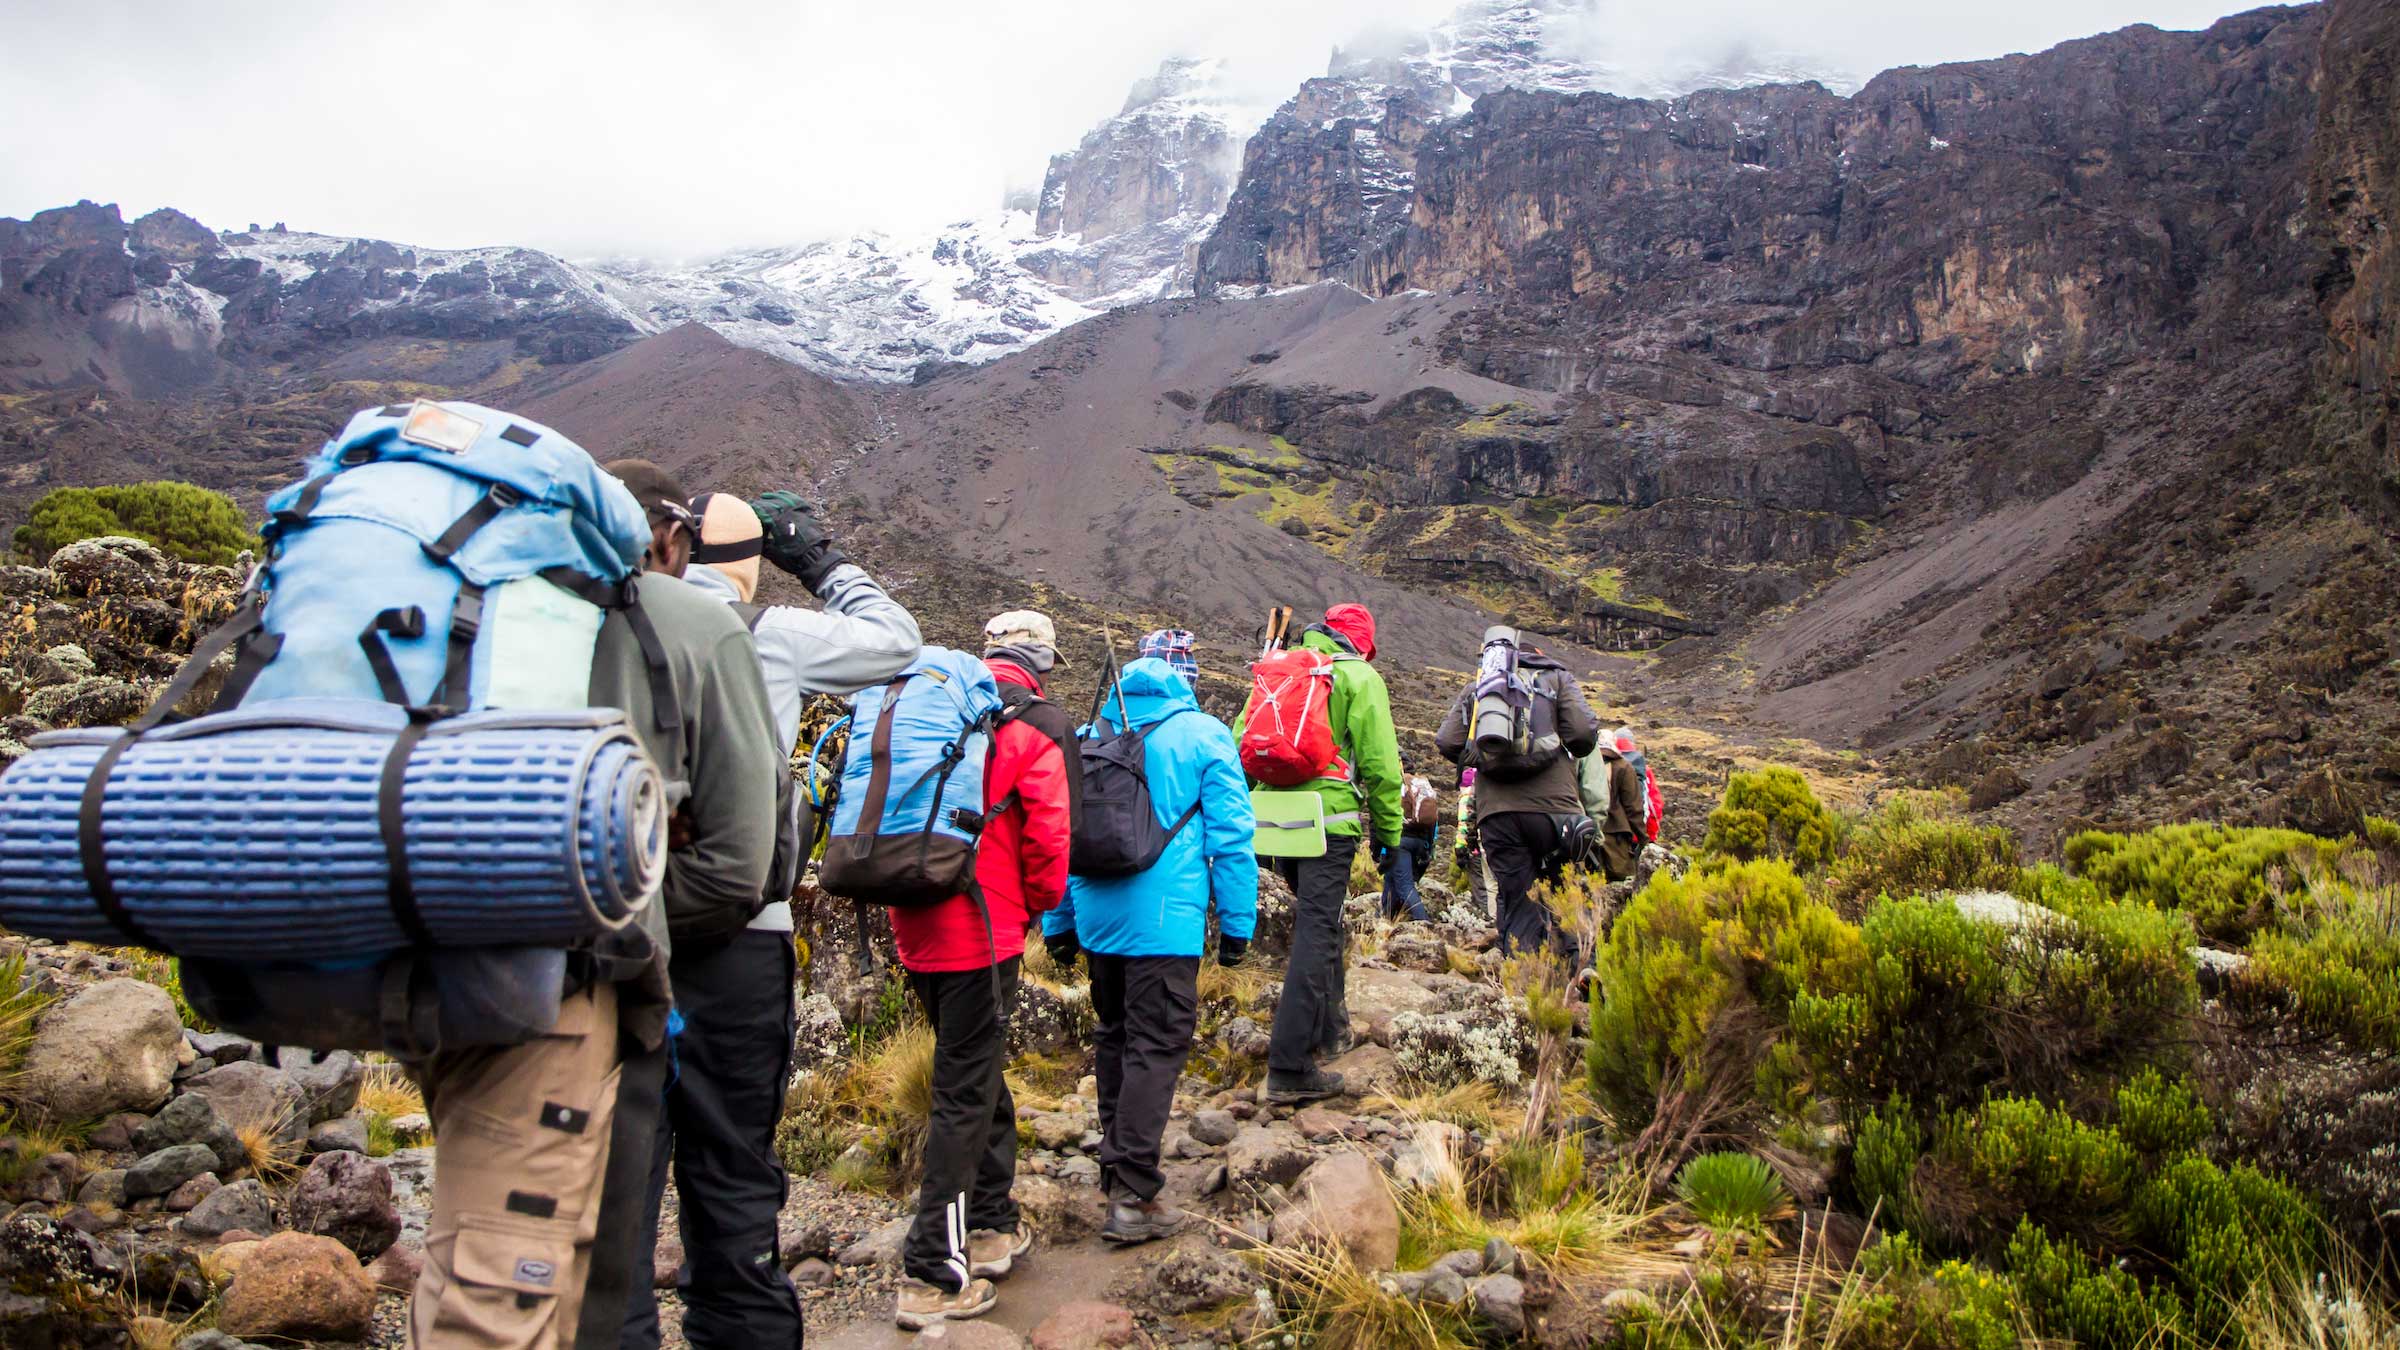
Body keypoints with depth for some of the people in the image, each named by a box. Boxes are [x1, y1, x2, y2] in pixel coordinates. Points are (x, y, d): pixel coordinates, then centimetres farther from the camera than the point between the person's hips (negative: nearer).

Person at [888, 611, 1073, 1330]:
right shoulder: (1030, 725, -8)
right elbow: (1047, 832, -12)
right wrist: (1038, 905, 5)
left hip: (917, 925, 7)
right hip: (982, 928, -7)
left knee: (974, 1067, 21)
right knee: (965, 1092, -1)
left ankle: (992, 1224, 33)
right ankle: (932, 1274, 1)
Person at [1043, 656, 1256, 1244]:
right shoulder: (1203, 734, 0)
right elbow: (1230, 833, -5)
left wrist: (1058, 924, 20)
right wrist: (1237, 921, 0)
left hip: (1097, 915, 5)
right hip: (1164, 920, -5)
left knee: (1115, 1035, 19)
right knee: (1156, 1046, -3)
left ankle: (1116, 1167, 30)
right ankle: (1134, 1197, -7)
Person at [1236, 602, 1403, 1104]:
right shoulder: (1360, 677, 1)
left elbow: (1239, 743, 16)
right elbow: (1379, 761, -5)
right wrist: (1388, 830, 4)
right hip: (1330, 818, -6)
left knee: (1315, 919, 24)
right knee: (1317, 933, -6)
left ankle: (1329, 1027, 36)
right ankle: (1289, 1067, -9)